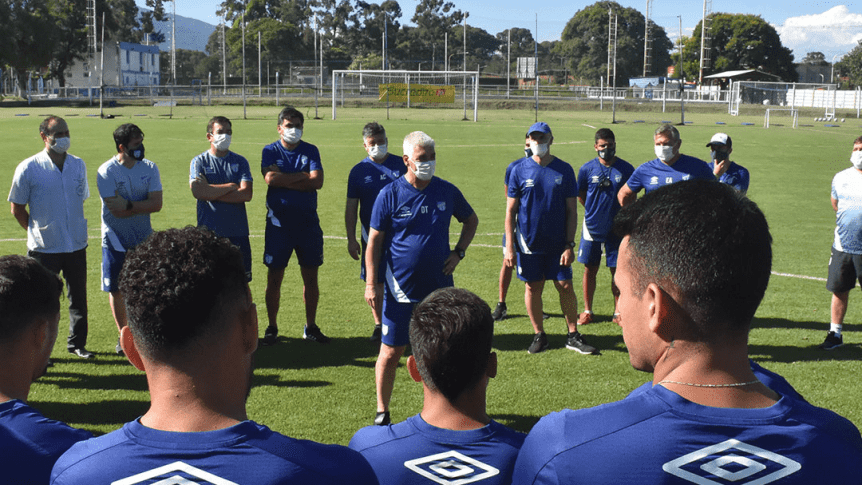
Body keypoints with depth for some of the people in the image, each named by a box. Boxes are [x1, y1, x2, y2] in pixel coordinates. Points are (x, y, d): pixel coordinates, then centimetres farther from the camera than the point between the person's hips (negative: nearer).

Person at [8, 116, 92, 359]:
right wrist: (38, 231, 3)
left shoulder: (78, 165, 5)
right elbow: (17, 209, 0)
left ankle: (77, 343, 29)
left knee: (78, 298, 13)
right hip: (44, 248, -4)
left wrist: (76, 230, 12)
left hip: (77, 245, 4)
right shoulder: (28, 169, -9)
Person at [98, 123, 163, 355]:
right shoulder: (107, 171, -12)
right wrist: (142, 207, -10)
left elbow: (157, 204, -9)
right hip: (116, 240, -2)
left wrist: (129, 205, -16)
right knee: (116, 290, 6)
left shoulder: (149, 168, -1)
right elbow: (116, 209, -19)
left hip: (144, 240, 2)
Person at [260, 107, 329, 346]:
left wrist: (286, 181, -12)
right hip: (278, 223, -2)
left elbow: (317, 182, -8)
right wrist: (303, 176, -11)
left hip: (307, 221, 2)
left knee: (311, 276, 6)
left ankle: (311, 327, 18)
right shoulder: (270, 151, 2)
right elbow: (270, 178, -17)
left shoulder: (311, 151, 7)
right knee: (274, 277, 3)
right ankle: (272, 328, 14)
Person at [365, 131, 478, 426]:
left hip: (440, 286, 3)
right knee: (391, 351, 4)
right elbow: (374, 241, -4)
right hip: (401, 288, -3)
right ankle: (382, 411, 19)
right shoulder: (390, 195, -8)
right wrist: (371, 284, -8)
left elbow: (471, 221, 20)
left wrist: (459, 251, 5)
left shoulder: (447, 192, 2)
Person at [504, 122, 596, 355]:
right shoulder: (519, 170, -2)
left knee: (566, 287, 2)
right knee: (533, 288, 7)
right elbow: (510, 211, 0)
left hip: (558, 243, 0)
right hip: (529, 242, 0)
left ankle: (573, 335, 15)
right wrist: (509, 247, -5)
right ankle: (538, 335, 20)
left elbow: (571, 211, 2)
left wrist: (570, 245, -5)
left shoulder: (564, 170, 0)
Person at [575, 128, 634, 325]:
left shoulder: (626, 169, -3)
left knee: (617, 270, 5)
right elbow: (581, 195, 12)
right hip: (592, 226, 1)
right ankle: (587, 311, 17)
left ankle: (618, 311, 16)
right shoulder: (587, 169, -2)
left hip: (616, 227, 0)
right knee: (590, 269, 6)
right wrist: (595, 211, 10)